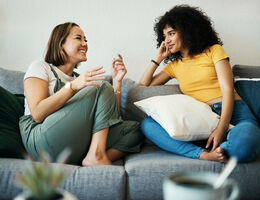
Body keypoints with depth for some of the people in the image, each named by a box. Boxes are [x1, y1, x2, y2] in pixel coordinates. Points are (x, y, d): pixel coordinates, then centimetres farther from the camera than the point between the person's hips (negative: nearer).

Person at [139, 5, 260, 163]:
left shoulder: (214, 51, 11)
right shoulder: (174, 65, 23)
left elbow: (228, 90, -2)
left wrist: (221, 129, -18)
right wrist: (158, 58, 19)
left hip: (233, 114, -3)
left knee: (243, 146, -41)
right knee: (148, 124, -22)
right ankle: (204, 155, -31)